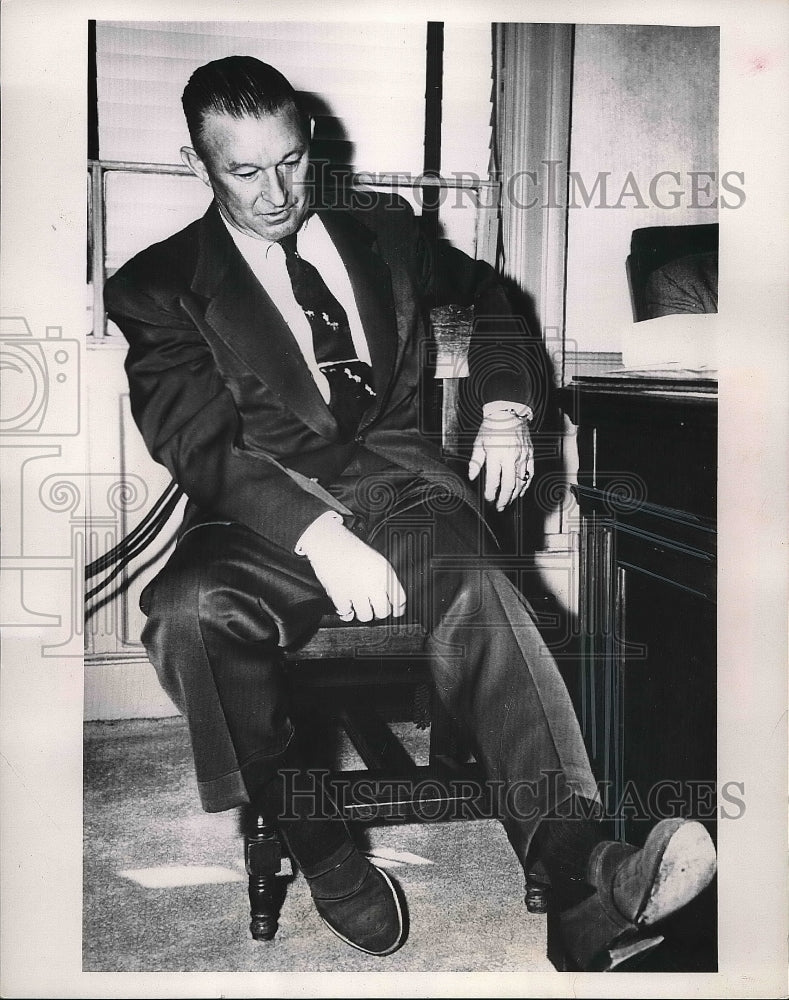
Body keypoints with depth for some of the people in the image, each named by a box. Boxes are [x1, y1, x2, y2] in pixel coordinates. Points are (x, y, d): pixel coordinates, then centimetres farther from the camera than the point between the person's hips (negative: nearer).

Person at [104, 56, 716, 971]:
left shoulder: (380, 229, 19)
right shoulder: (157, 286, 6)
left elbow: (484, 302, 32)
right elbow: (200, 443, -8)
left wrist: (504, 407, 11)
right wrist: (318, 534, -24)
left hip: (391, 475, 2)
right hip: (266, 511, -1)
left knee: (476, 591, -32)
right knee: (185, 612, -34)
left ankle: (586, 877, -44)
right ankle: (314, 839, -17)